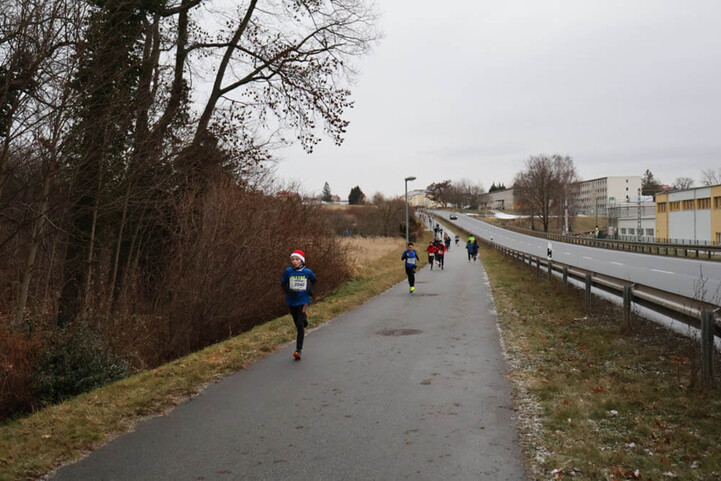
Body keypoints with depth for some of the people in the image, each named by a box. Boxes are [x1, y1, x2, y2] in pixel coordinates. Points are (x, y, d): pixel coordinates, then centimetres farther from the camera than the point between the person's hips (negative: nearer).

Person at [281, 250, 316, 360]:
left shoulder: (307, 272, -5)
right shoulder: (288, 271, -5)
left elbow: (313, 280, 15)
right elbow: (283, 284, 5)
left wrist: (311, 290, -2)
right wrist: (289, 291, -14)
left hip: (303, 301, -2)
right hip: (292, 301, 2)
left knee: (300, 325, -11)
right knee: (298, 325, 14)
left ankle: (298, 350, -9)